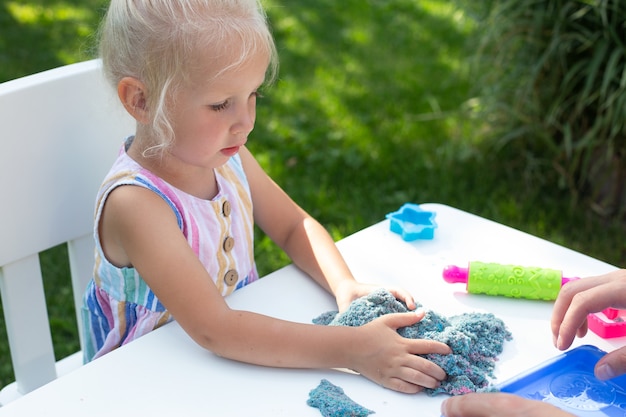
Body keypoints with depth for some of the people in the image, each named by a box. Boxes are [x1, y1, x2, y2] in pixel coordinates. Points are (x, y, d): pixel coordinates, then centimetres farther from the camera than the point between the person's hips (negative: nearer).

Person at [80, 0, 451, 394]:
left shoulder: (225, 155, -5)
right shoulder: (134, 202, -27)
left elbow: (293, 225, 8)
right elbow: (214, 330, -33)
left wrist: (345, 284, -12)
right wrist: (352, 348, -36)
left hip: (240, 354, 6)